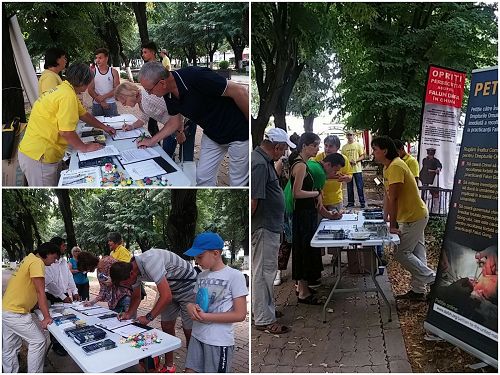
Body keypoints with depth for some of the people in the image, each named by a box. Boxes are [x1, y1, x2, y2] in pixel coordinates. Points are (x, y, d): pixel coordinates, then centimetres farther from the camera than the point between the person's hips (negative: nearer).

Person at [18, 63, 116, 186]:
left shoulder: (64, 89, 11)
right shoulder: (68, 95, -22)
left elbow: (84, 114, 23)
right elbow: (66, 131, -24)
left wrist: (103, 127, 28)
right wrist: (85, 147, -10)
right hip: (39, 156, -10)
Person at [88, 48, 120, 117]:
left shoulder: (113, 72, 1)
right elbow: (90, 90, -1)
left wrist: (103, 97, -14)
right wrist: (101, 101, -12)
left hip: (111, 104, 0)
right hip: (96, 104, 1)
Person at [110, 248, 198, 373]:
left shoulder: (149, 262, -35)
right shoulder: (132, 270, -6)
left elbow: (166, 296, -34)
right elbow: (136, 297, 10)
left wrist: (148, 317, -23)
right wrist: (129, 314, -7)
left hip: (188, 286, -8)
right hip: (171, 289, 8)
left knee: (189, 332, -2)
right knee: (166, 328, 9)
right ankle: (169, 367, 22)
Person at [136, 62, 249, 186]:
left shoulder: (195, 77, -31)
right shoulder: (169, 96, -7)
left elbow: (239, 91, -26)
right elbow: (175, 121, 13)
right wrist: (152, 141, 10)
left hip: (239, 133, -7)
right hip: (212, 135, 7)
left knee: (237, 182, 3)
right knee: (202, 177, 10)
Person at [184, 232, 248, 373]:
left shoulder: (235, 276, -13)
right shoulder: (201, 276, 8)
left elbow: (240, 314, -15)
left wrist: (205, 316, -18)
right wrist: (190, 306, -7)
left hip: (219, 341, -6)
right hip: (197, 336, 6)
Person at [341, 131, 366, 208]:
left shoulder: (358, 145, 2)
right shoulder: (344, 147, 9)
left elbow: (362, 156, 1)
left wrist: (355, 161, -16)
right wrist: (348, 162, -9)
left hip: (357, 169, -2)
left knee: (360, 187, -1)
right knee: (349, 187, 7)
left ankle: (362, 202, 5)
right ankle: (350, 202, 15)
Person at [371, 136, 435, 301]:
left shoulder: (395, 167, -24)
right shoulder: (388, 167, 9)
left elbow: (393, 199, -26)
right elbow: (387, 195, 11)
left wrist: (392, 225, -25)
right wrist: (385, 219, 10)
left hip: (414, 217, -10)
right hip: (414, 215, 10)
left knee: (401, 253, -6)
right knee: (416, 254, 13)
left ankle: (432, 278, 4)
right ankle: (418, 291, 20)